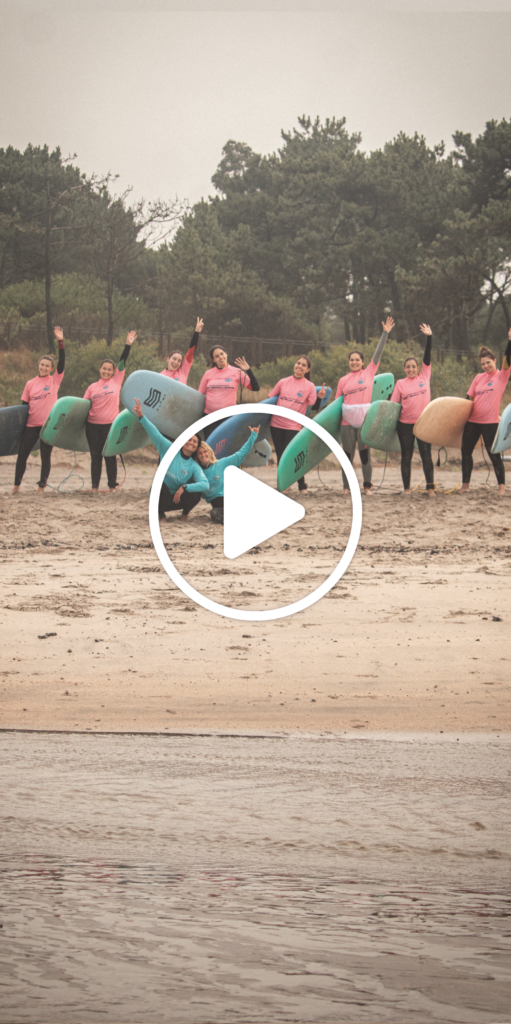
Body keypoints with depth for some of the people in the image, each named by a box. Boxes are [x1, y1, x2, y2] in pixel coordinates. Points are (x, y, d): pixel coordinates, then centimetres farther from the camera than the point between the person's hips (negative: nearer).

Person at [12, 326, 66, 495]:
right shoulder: (30, 384, 6)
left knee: (45, 455, 2)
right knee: (22, 454, 2)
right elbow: (24, 404, 11)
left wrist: (61, 341, -18)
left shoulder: (55, 380, 1)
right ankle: (16, 485, 15)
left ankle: (41, 486, 11)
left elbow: (62, 362, -11)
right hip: (31, 424, 2)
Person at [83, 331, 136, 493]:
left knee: (110, 455, 2)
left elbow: (122, 363, -1)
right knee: (95, 456, 6)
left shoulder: (116, 381, 5)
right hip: (93, 425, 2)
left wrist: (128, 345, -7)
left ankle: (112, 486, 8)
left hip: (111, 424, -2)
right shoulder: (93, 387, 10)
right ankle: (95, 486, 12)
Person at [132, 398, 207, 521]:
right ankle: (160, 515, -9)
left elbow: (205, 485, -19)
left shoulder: (194, 467, -5)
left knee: (196, 494, -27)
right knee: (160, 485, -36)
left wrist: (184, 488, -31)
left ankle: (185, 513, 8)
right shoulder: (169, 450, -7)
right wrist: (141, 417, -28)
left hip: (176, 500, 1)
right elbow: (155, 434, -16)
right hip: (161, 496, -1)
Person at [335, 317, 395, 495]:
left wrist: (385, 333, -3)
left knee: (365, 454, 0)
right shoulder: (343, 380, 10)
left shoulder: (369, 373, 6)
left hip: (364, 420, -2)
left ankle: (367, 486, 5)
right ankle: (346, 487, 9)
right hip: (347, 421, 2)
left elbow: (378, 354, 1)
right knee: (348, 455, 4)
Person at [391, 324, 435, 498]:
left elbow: (427, 357, -4)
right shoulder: (400, 384, 2)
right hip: (405, 424, 0)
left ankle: (430, 487, 1)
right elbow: (393, 404, 0)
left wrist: (429, 337, -12)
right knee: (406, 456, 5)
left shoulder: (424, 376, 4)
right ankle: (407, 488, 11)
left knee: (426, 454, -1)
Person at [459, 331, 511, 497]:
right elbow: (469, 398, 13)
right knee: (465, 451, 8)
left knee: (494, 454, -4)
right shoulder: (478, 378, 9)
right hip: (473, 420, 5)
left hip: (490, 422, -5)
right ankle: (465, 484, 19)